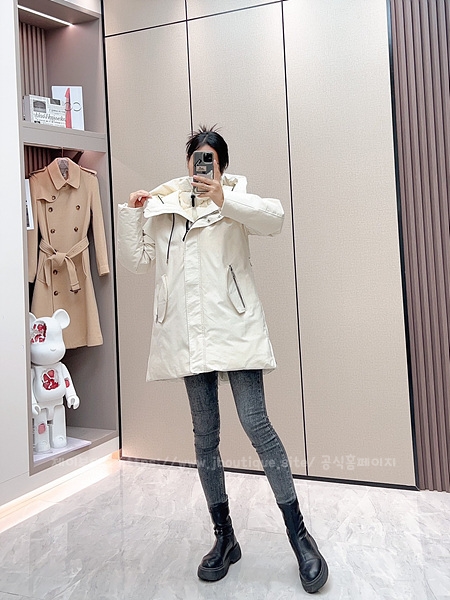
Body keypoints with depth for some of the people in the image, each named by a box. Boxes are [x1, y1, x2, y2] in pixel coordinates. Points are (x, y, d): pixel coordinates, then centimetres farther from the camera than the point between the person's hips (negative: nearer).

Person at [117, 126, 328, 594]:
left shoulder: (235, 199, 6)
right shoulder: (162, 205, 15)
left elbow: (274, 217, -13)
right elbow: (136, 260, 14)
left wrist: (224, 199, -25)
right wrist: (130, 214, 2)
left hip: (234, 327, -3)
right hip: (188, 335, 3)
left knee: (256, 425, -7)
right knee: (205, 436, 9)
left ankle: (299, 534, 10)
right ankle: (224, 537, 26)